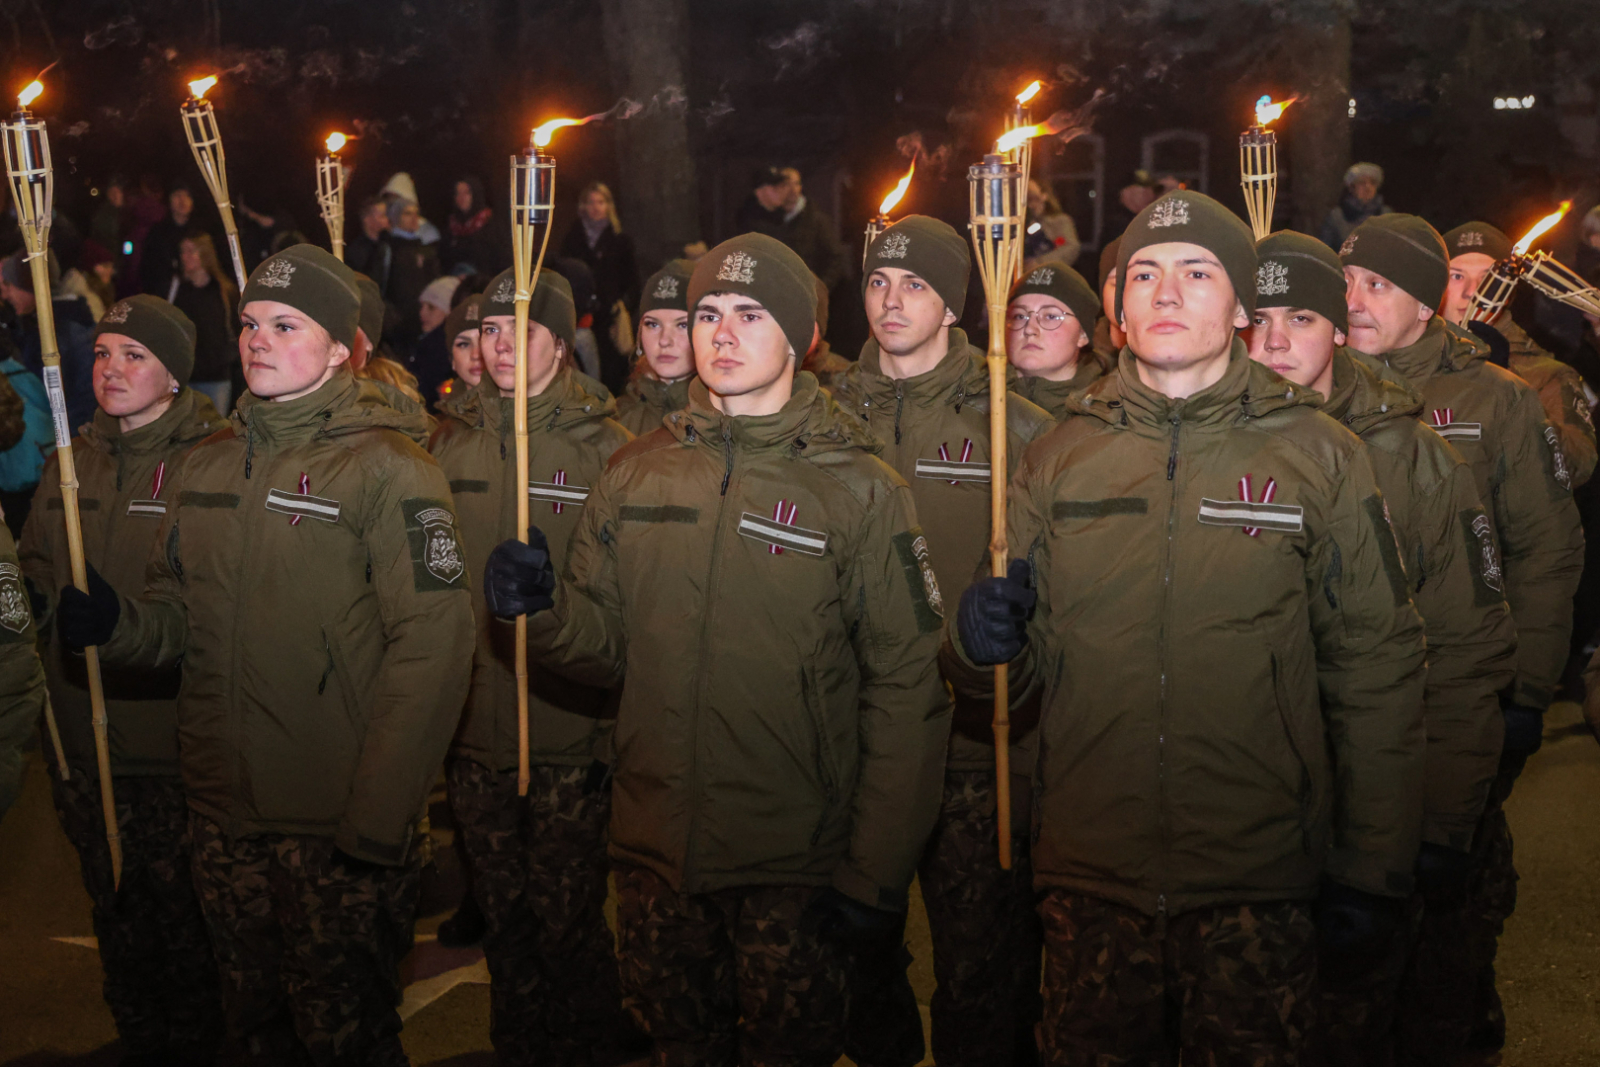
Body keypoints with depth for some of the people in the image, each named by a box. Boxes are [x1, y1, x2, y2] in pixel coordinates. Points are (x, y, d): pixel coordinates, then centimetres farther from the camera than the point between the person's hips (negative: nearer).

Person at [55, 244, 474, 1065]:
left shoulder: (387, 467, -11)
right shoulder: (205, 466, 10)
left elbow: (430, 646, -17)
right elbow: (177, 617, 16)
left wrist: (375, 819, -21)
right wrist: (113, 623, -8)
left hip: (337, 822, -6)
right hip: (224, 812, 6)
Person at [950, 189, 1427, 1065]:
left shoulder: (1317, 454, -1)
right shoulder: (1055, 462, 5)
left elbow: (1376, 672, 0)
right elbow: (1025, 666, 10)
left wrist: (1373, 874, -2)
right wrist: (981, 645, -13)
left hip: (1259, 885, -2)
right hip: (1088, 881, 2)